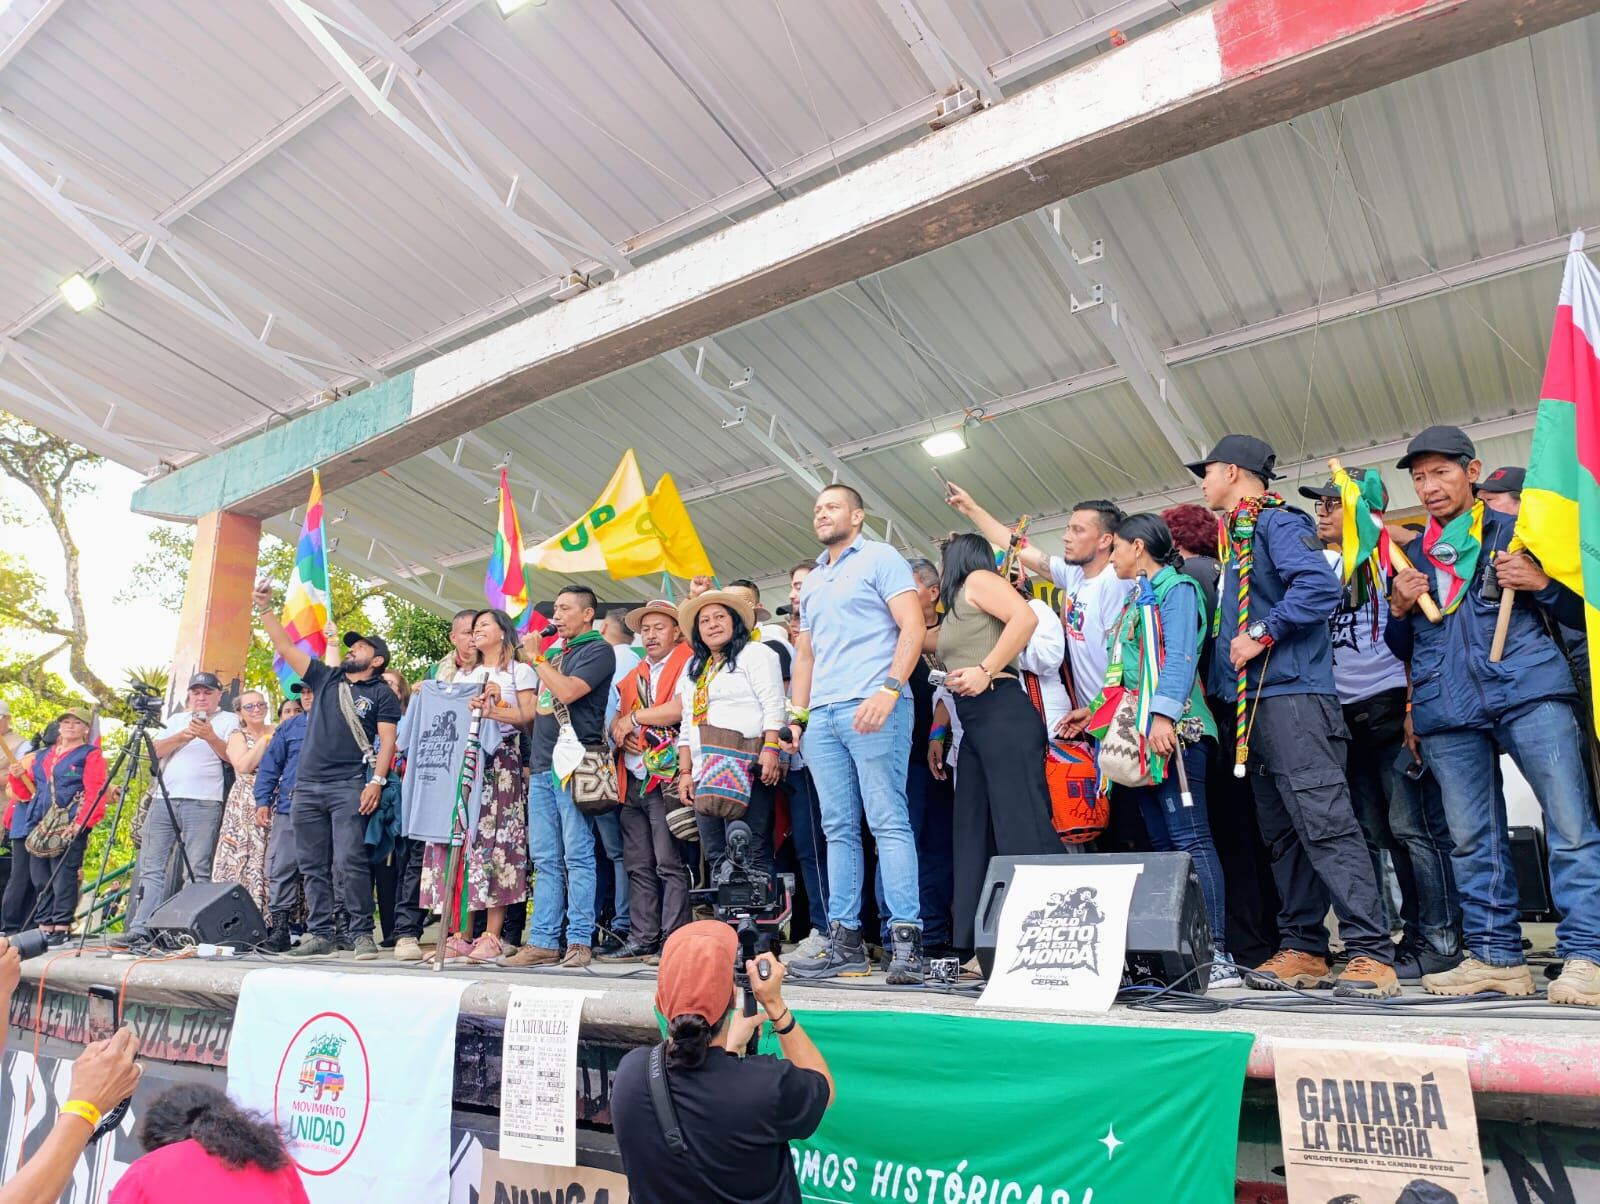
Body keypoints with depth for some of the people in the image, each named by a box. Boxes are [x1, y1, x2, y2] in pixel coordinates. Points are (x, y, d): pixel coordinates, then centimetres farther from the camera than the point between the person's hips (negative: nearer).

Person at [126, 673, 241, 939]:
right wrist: (182, 737, -8)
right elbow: (157, 751, 9)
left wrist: (210, 736, -17)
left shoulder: (229, 720, 9)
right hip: (164, 798, 5)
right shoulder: (176, 719, 22)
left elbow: (231, 756, -3)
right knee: (151, 867, 2)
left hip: (203, 802, -5)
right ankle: (139, 929, 3)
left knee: (198, 871, -8)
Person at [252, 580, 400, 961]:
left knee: (349, 861, -12)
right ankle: (319, 935, 13)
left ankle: (362, 934, -7)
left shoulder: (382, 694, 4)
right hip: (307, 786, 6)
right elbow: (285, 647, 16)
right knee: (313, 866, 7)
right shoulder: (325, 678, 18)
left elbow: (387, 740, -4)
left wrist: (377, 780, -15)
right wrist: (265, 609, 11)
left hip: (349, 786, -6)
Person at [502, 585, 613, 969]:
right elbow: (538, 707, 26)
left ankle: (580, 941, -1)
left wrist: (537, 658, -5)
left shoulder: (598, 650, -2)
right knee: (545, 859, 8)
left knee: (578, 856, -5)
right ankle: (543, 941, 12)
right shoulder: (554, 653, 22)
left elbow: (566, 692, -16)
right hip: (542, 765, 8)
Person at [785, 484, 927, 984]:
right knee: (839, 829, 7)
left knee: (888, 822, -9)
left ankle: (906, 939, -5)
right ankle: (844, 941, 11)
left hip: (872, 708, -7)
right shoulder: (811, 582, 25)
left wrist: (889, 689, -18)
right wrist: (797, 713, 15)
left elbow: (913, 627, -7)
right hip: (822, 717, 7)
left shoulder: (881, 559, 4)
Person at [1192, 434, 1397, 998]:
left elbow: (1320, 585, -22)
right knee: (1282, 832, 9)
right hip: (1252, 701, 10)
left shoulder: (1277, 523, -5)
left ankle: (1372, 953, -9)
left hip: (1292, 695, -10)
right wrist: (1219, 686, 16)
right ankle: (1303, 949, 14)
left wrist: (1261, 634, -18)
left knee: (1325, 821, -12)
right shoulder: (1237, 539, 24)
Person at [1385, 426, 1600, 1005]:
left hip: (1528, 691, -3)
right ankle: (1495, 957, 12)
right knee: (1472, 838, 5)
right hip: (1448, 710, 3)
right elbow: (1401, 649, 21)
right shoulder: (1410, 555, 19)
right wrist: (1399, 606, 1)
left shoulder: (1515, 532, 11)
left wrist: (1540, 581, -9)